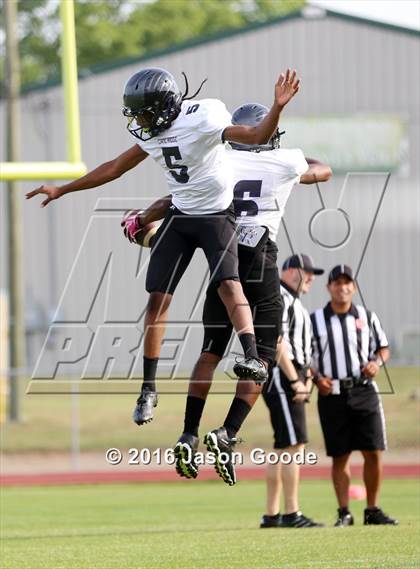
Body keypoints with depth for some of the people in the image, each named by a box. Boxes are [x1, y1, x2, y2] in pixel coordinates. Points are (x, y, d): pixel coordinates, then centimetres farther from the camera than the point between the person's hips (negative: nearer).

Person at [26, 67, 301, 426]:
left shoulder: (202, 120, -20)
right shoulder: (153, 133, 2)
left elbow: (256, 136, -29)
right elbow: (115, 168, 15)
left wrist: (278, 107, -48)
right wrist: (62, 190, 20)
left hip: (216, 216, -6)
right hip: (179, 217, 6)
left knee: (228, 283, -28)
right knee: (158, 297, 2)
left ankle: (254, 359, -37)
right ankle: (149, 389, 10)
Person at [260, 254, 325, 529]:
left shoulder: (292, 302, 23)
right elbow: (277, 343, -19)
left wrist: (307, 378, 9)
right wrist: (296, 381, -22)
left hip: (293, 378, 11)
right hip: (281, 376, -11)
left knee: (284, 449, 9)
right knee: (293, 445, -13)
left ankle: (271, 516, 11)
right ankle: (292, 514, -15)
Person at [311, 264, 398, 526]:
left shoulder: (367, 317, 9)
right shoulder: (315, 320, 4)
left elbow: (383, 347, 17)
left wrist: (377, 362, -5)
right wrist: (316, 378, -10)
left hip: (364, 392, 1)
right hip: (332, 395, -1)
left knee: (374, 453, -3)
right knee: (340, 456, 0)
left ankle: (373, 510, 7)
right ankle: (344, 512, 5)